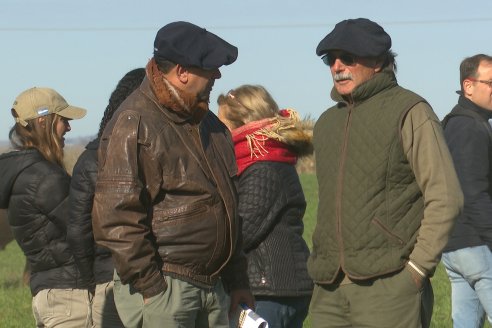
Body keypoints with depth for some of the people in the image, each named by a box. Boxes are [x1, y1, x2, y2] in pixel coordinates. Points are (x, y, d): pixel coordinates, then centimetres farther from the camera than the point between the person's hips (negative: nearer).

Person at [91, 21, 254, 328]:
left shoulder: (209, 124, 16)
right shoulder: (134, 126, -12)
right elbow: (115, 217, -18)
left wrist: (237, 279, 19)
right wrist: (149, 286, -18)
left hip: (213, 288, 9)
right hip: (161, 289, -8)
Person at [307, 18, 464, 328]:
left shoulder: (409, 112, -2)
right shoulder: (327, 122, 18)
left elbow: (445, 197, -8)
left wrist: (417, 267, -12)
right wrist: (323, 264, 14)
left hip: (388, 285, -6)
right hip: (329, 288, 6)